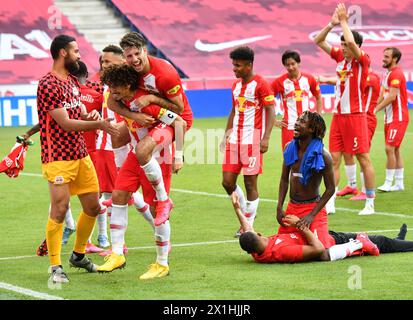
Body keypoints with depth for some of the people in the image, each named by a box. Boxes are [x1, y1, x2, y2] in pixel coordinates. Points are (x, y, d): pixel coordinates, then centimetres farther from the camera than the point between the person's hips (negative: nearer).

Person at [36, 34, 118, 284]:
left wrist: (90, 117, 0)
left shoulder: (73, 82, 16)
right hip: (58, 157, -9)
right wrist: (98, 124, -16)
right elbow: (66, 123, -17)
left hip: (81, 154, 9)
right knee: (59, 209, -13)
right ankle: (56, 267, -4)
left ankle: (78, 255, 29)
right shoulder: (48, 85, -14)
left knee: (93, 207, 11)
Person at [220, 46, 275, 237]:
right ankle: (245, 212, 23)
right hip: (235, 138, 7)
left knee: (250, 183, -2)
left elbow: (270, 112, -11)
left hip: (252, 139, -7)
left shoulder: (260, 85, -8)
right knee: (227, 181, 2)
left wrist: (266, 137, -19)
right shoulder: (236, 85, 15)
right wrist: (227, 134, 17)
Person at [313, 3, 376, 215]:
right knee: (334, 159, 5)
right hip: (338, 116, 7)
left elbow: (351, 42, -29)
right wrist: (332, 24, -1)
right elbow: (318, 41, 11)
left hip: (354, 116, -7)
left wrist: (343, 21, -17)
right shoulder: (340, 57, 9)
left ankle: (370, 204, 6)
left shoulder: (362, 61, -10)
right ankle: (330, 203, 7)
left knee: (363, 159, -1)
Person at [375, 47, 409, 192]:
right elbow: (382, 96, 17)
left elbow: (392, 97, -22)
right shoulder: (389, 74, 16)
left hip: (398, 118, -10)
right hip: (390, 118, 10)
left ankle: (388, 183, -8)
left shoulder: (396, 74, -15)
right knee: (395, 150, 11)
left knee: (390, 148, -12)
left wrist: (376, 109, -19)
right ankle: (399, 183, 16)